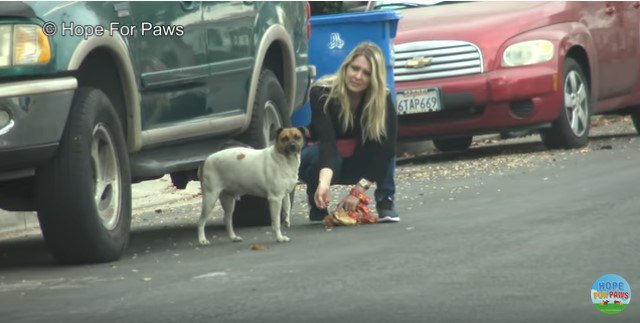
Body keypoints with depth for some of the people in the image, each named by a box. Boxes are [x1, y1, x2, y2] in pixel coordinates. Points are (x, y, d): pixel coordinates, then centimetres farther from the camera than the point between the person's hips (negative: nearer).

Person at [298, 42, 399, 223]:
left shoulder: (383, 100, -19)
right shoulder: (322, 93, -27)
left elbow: (384, 149, -26)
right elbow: (327, 141, -40)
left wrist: (358, 191, -34)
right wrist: (324, 182, -57)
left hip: (357, 165, 2)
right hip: (323, 162, -2)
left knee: (387, 143, -26)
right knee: (316, 154, -38)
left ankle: (385, 204, -21)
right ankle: (318, 208, -11)